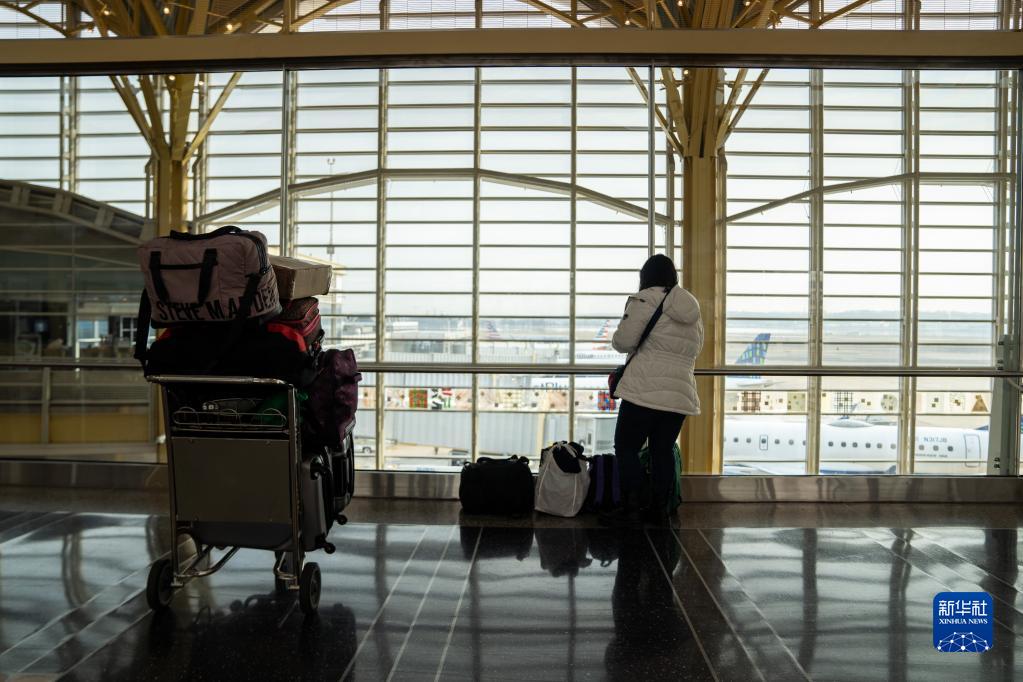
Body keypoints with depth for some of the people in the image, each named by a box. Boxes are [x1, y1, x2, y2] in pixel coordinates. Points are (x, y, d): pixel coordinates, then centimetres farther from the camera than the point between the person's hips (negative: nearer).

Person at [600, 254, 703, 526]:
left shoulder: (645, 299, -5)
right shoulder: (693, 308, 17)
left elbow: (623, 341, -8)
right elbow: (696, 349, 23)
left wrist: (616, 339, 13)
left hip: (645, 390, -6)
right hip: (680, 394, 7)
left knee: (626, 448, 1)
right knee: (663, 451, 13)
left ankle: (631, 509, -3)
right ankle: (659, 509, 17)